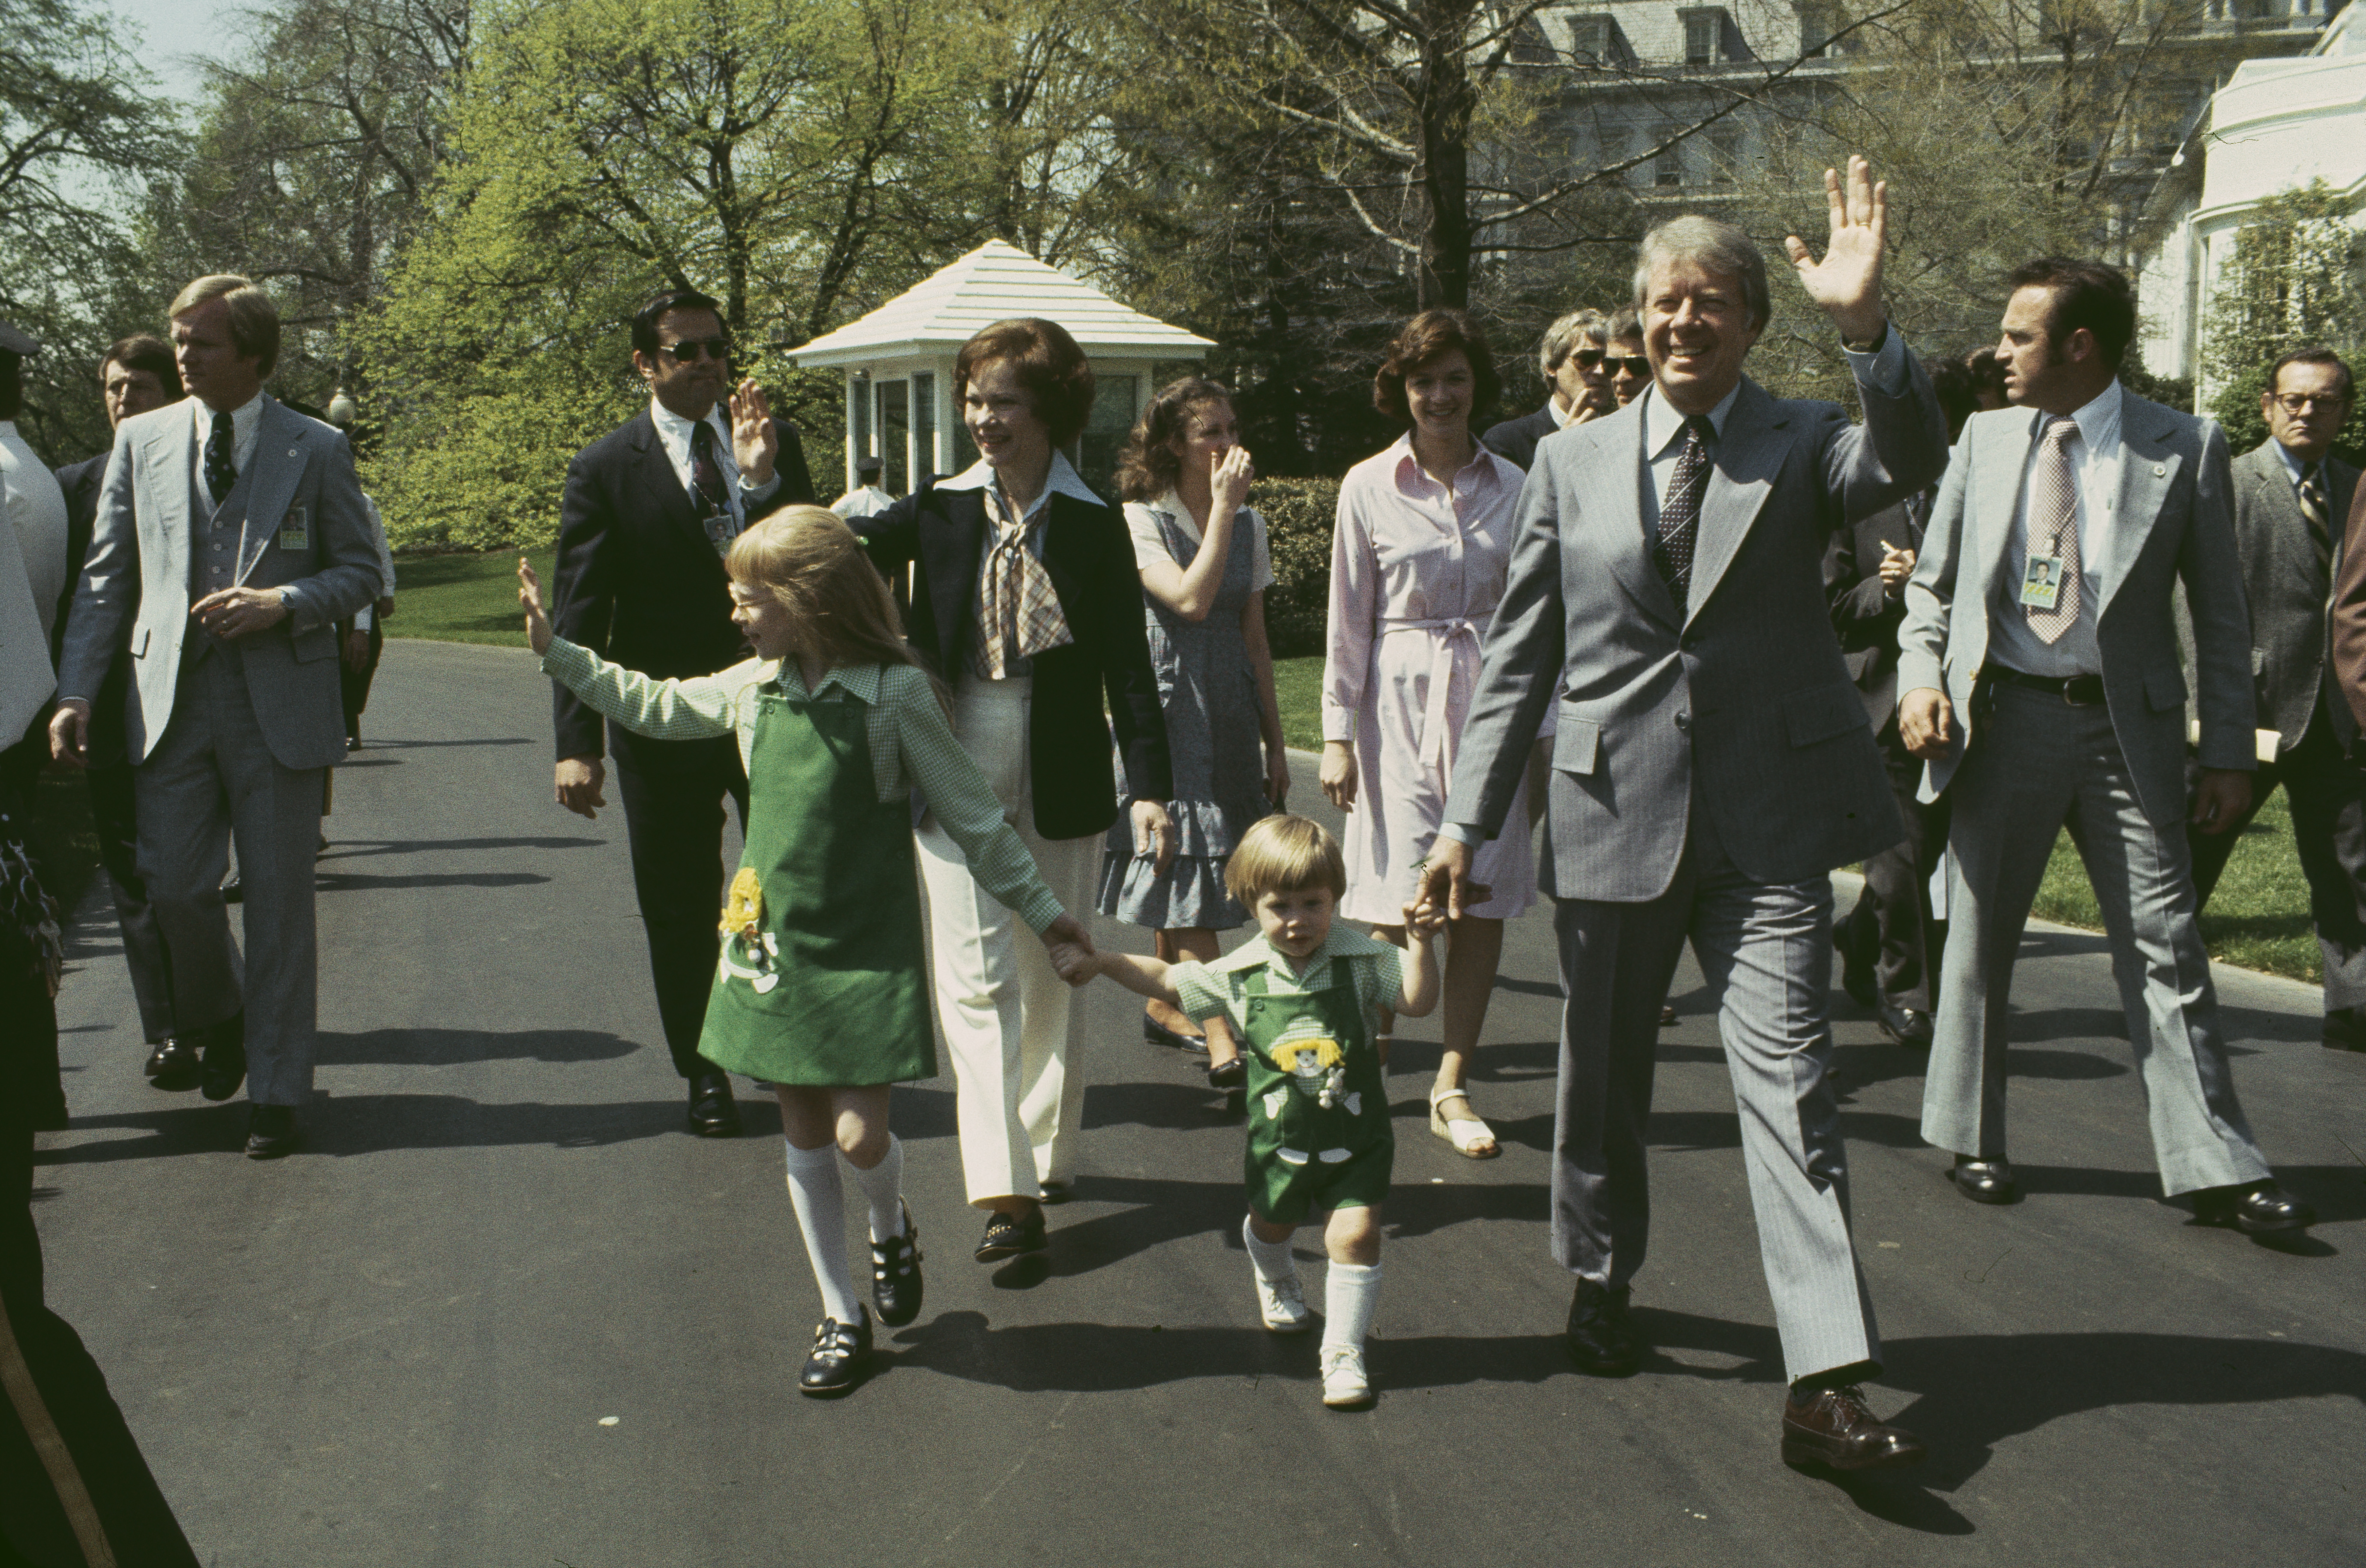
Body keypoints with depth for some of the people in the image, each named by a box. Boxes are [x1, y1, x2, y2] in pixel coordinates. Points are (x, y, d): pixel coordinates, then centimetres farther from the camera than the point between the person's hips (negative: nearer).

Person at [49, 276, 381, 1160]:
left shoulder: (317, 449, 3)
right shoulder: (141, 441, 9)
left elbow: (359, 572, 5)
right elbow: (105, 577, 9)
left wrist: (283, 603, -14)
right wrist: (75, 691, 0)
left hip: (279, 702, -2)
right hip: (171, 699, 2)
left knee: (278, 901, 2)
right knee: (174, 886, -1)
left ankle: (275, 1089, 12)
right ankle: (217, 1020, 30)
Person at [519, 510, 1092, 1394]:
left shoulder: (895, 695, -12)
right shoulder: (753, 688, 3)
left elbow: (971, 816, -5)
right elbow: (657, 706, 21)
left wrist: (1040, 908, -1)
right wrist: (556, 652, 20)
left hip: (866, 951, -5)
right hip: (773, 945, 5)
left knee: (859, 1135, -8)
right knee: (804, 1137, 9)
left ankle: (891, 1230, 28)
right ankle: (841, 1318, 23)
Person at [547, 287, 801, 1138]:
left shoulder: (769, 445, 4)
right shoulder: (606, 468, -4)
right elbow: (578, 617, -7)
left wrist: (763, 479, -20)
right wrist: (576, 742, -14)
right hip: (664, 720, -2)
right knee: (680, 908, 9)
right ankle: (704, 1072, 25)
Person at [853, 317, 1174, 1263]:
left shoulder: (1093, 526, -1)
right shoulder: (940, 511, 2)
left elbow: (1128, 666, -1)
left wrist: (1150, 786, -7)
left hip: (1061, 775, 0)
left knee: (1051, 973, 11)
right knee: (975, 977, -6)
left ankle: (1048, 1152, 28)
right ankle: (1006, 1191, -6)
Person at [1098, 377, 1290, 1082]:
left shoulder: (1249, 524, 12)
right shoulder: (1139, 519, -5)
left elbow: (1255, 639, 14)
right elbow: (1191, 599, -22)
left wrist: (1275, 741, 14)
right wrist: (1223, 507, -16)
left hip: (1231, 707, 6)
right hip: (1168, 700, -6)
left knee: (1180, 864, 11)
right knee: (1187, 862, -10)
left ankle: (1165, 1005, 26)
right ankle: (1221, 1043, -14)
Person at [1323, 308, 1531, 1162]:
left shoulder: (1512, 486, 7)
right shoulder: (1369, 487, 1)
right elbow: (1348, 620, 2)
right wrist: (1338, 732, -1)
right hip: (1400, 704, -2)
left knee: (1485, 899, 3)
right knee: (1396, 907, -6)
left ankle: (1452, 1087, 14)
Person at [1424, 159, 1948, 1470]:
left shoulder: (1803, 444, 3)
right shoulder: (1571, 465, 8)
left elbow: (1911, 462, -21)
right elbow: (1519, 657, 8)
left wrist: (1865, 327, -35)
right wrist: (1468, 818, 4)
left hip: (1767, 823, -2)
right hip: (1613, 812, 2)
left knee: (1788, 1079, -8)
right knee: (1603, 1073, 14)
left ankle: (1826, 1383, -8)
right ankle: (1601, 1282, 37)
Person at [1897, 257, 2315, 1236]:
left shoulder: (2184, 448, -1)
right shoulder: (1985, 439, 6)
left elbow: (2221, 611, 2)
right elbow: (1931, 581, 12)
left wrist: (2230, 751, -2)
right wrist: (1921, 675, -6)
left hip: (2128, 726, -2)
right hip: (2003, 717, 2)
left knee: (2165, 950, 0)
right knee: (1981, 940, 9)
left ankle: (2215, 1168, 7)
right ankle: (1972, 1141, 23)